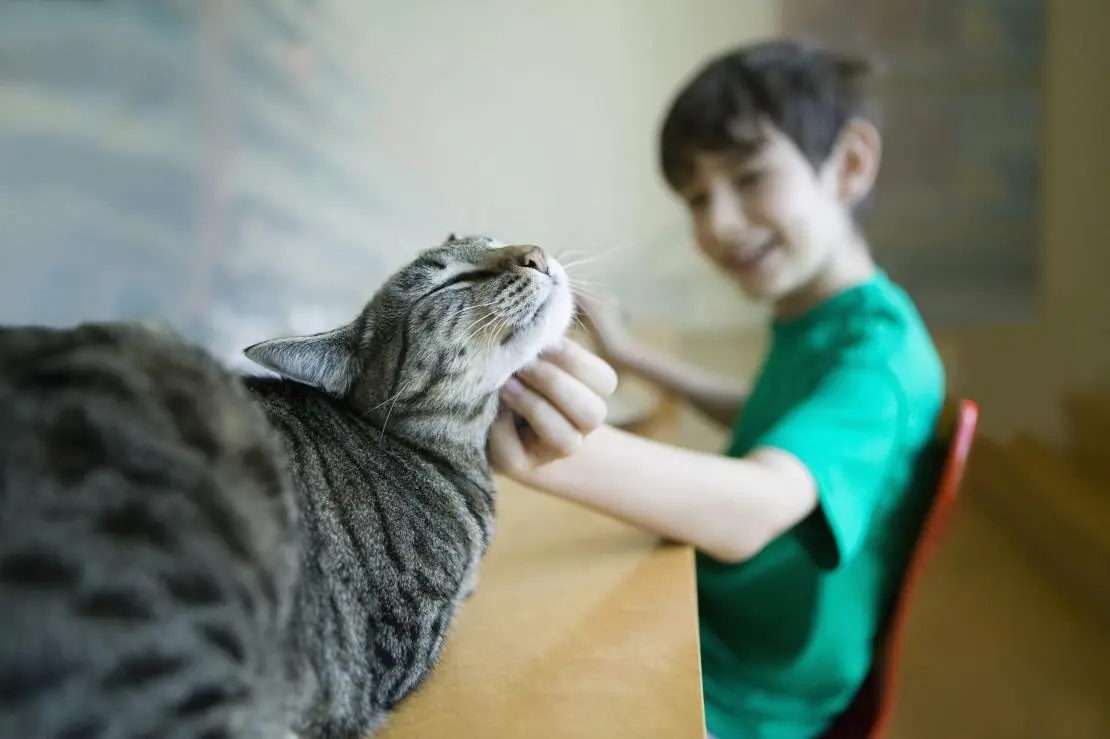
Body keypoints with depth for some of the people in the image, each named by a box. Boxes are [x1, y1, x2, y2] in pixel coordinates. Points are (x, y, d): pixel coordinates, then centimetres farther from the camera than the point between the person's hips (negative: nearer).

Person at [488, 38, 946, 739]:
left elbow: (754, 508, -44)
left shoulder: (879, 346, -26)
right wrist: (631, 356, 21)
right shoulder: (811, 320, 1)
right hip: (704, 632, 8)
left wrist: (565, 458, -62)